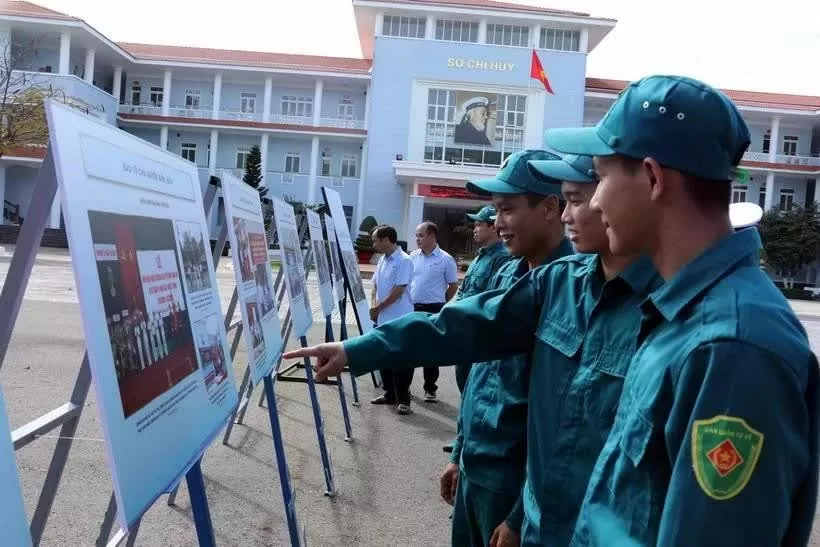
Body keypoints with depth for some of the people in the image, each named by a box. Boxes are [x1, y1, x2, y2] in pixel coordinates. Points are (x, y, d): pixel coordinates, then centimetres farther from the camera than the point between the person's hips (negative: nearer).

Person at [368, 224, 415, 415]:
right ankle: (389, 394, 26)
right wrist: (375, 307, 1)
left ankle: (403, 400, 4)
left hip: (400, 320, -8)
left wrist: (378, 307, -10)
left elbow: (398, 290, -17)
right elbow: (375, 285, 18)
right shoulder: (382, 260, 12)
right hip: (383, 319, 8)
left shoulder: (404, 260, -13)